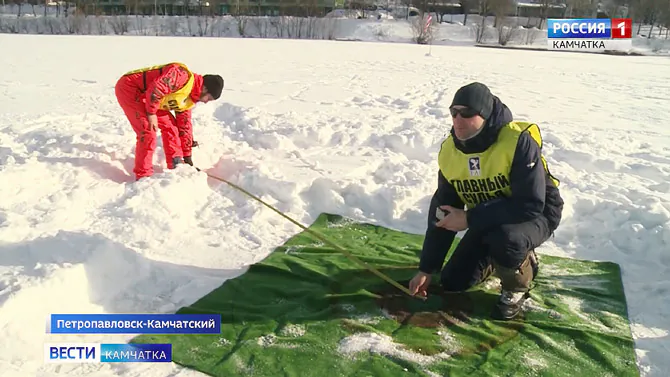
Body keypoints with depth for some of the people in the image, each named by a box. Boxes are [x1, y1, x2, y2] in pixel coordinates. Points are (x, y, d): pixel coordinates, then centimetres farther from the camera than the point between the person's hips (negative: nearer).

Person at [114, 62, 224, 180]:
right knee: (148, 133, -16)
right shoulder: (183, 75, -23)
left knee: (170, 125, 6)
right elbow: (155, 88, -32)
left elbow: (185, 126, 13)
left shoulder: (188, 100, 6)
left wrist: (187, 157, 16)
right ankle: (143, 176, -6)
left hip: (143, 97, 9)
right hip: (129, 88, -9)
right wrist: (151, 113, -20)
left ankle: (176, 165, 15)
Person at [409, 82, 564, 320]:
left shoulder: (519, 142, -31)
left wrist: (470, 219, -32)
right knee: (452, 282, 1)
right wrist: (426, 269, -4)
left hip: (536, 215, -6)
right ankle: (517, 258, 26)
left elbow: (531, 206, -34)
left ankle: (517, 287, -3)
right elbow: (442, 211, -4)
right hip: (489, 220, 6)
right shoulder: (449, 151, -11)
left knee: (504, 240, -39)